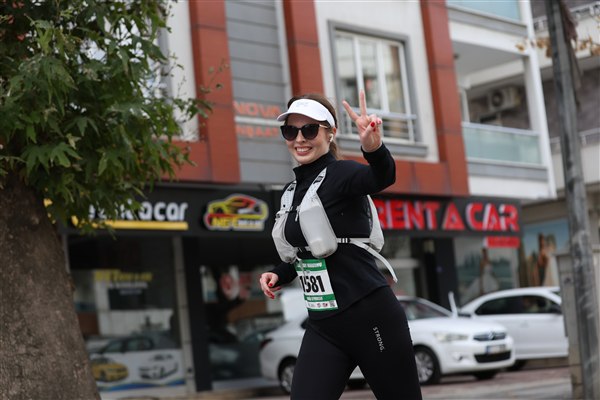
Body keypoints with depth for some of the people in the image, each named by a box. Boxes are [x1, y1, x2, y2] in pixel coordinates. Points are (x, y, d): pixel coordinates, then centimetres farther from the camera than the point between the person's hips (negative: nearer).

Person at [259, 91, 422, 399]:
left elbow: (382, 177, -35)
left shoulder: (340, 174, -11)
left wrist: (374, 150, -56)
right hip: (322, 327, 7)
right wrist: (279, 274, 7)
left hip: (371, 317, -6)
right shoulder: (292, 190, 11)